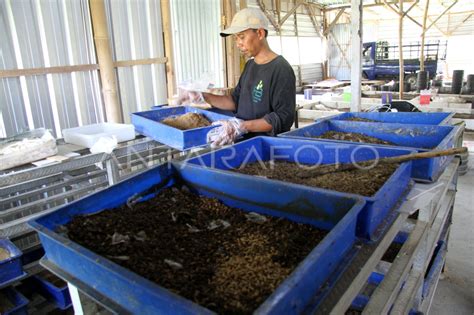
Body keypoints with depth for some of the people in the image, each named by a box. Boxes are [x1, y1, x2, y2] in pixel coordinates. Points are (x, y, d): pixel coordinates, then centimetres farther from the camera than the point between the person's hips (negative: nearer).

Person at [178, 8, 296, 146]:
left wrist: (243, 126, -26)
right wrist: (204, 97, 5)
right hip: (246, 142, 7)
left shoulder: (281, 70, -12)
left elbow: (283, 118, -18)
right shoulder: (250, 65, 14)